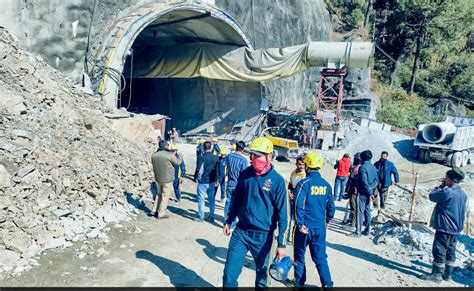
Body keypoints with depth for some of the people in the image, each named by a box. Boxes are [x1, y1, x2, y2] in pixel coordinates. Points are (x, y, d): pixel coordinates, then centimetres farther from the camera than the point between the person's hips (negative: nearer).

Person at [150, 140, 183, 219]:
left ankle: (154, 210, 26)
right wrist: (180, 156, 13)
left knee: (159, 194, 24)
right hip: (167, 179, -6)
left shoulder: (154, 155, -1)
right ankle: (161, 214, 10)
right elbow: (178, 162, -6)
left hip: (158, 178, 6)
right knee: (165, 196, 5)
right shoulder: (169, 155, -18)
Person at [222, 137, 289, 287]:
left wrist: (282, 244, -12)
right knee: (229, 274, 3)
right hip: (241, 231, 3)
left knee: (262, 275, 16)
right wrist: (229, 221, 17)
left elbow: (283, 214, -11)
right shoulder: (245, 174, -1)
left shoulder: (277, 180, -13)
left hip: (263, 236, -3)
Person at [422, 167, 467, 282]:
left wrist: (442, 186, -1)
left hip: (444, 229, -9)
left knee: (439, 251, 1)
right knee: (450, 251, 15)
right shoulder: (463, 194, 6)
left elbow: (432, 196, -8)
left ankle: (436, 274, 8)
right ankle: (447, 274, 24)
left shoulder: (447, 192, -22)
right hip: (456, 229, 9)